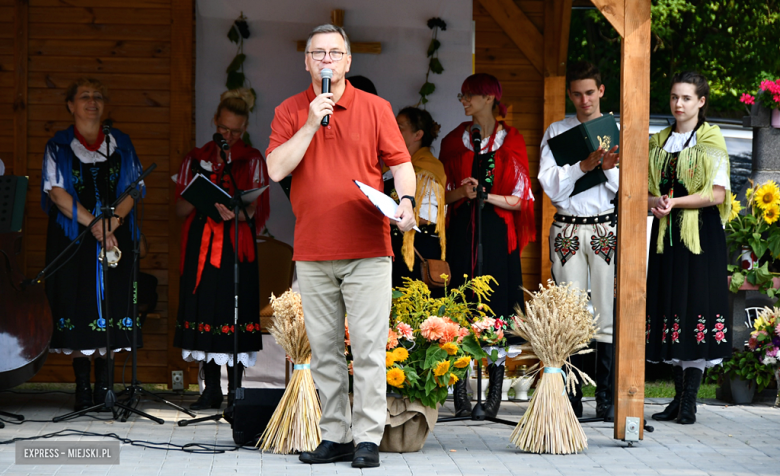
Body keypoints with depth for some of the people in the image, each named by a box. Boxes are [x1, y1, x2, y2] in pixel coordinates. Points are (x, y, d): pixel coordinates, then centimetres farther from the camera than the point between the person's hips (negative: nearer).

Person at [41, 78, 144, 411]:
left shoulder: (121, 144, 12)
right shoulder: (58, 147, 5)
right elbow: (57, 193, -5)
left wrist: (113, 220, -12)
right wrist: (92, 224, -16)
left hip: (116, 236, 2)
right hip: (74, 237, -2)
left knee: (110, 303, -2)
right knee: (79, 305, -5)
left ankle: (103, 384, 6)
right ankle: (83, 387, 1)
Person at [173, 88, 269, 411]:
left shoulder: (252, 160, 7)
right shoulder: (196, 159, 13)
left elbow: (253, 210, -2)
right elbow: (180, 209, 10)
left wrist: (233, 212, -23)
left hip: (236, 247, -3)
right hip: (201, 246, 3)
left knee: (234, 312, -7)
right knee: (204, 309, 1)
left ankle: (235, 390, -1)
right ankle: (211, 389, 10)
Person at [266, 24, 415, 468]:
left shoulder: (375, 107, 5)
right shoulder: (290, 112, 8)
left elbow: (400, 163, 4)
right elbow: (276, 169, -4)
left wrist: (406, 200, -15)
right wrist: (311, 124, -11)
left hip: (367, 250, -2)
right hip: (313, 252, 2)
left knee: (369, 347, -5)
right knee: (324, 349, 7)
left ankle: (368, 437, -1)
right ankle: (335, 436, 14)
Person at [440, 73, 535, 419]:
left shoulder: (511, 141, 4)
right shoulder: (454, 141, 13)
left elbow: (518, 199, 1)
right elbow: (444, 193, 12)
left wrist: (484, 195, -13)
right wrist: (462, 192, -9)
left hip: (497, 231, -2)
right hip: (462, 231, 2)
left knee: (497, 305, -4)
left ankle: (495, 394, 3)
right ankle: (460, 393, -2)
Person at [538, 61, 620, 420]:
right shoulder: (557, 132, 10)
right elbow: (551, 185, -1)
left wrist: (609, 167, -13)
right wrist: (583, 165, -13)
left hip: (606, 230, 0)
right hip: (567, 231, 0)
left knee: (607, 316, -3)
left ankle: (606, 400, 1)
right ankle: (570, 400, 2)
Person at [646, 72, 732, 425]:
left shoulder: (711, 141, -1)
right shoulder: (658, 143, 14)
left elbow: (717, 194, -9)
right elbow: (645, 191, 15)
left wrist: (676, 202, -16)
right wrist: (655, 202, -7)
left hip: (700, 233, -5)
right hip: (666, 234, 5)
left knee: (697, 305, -9)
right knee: (671, 305, 3)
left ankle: (690, 401, -8)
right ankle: (679, 396, 9)